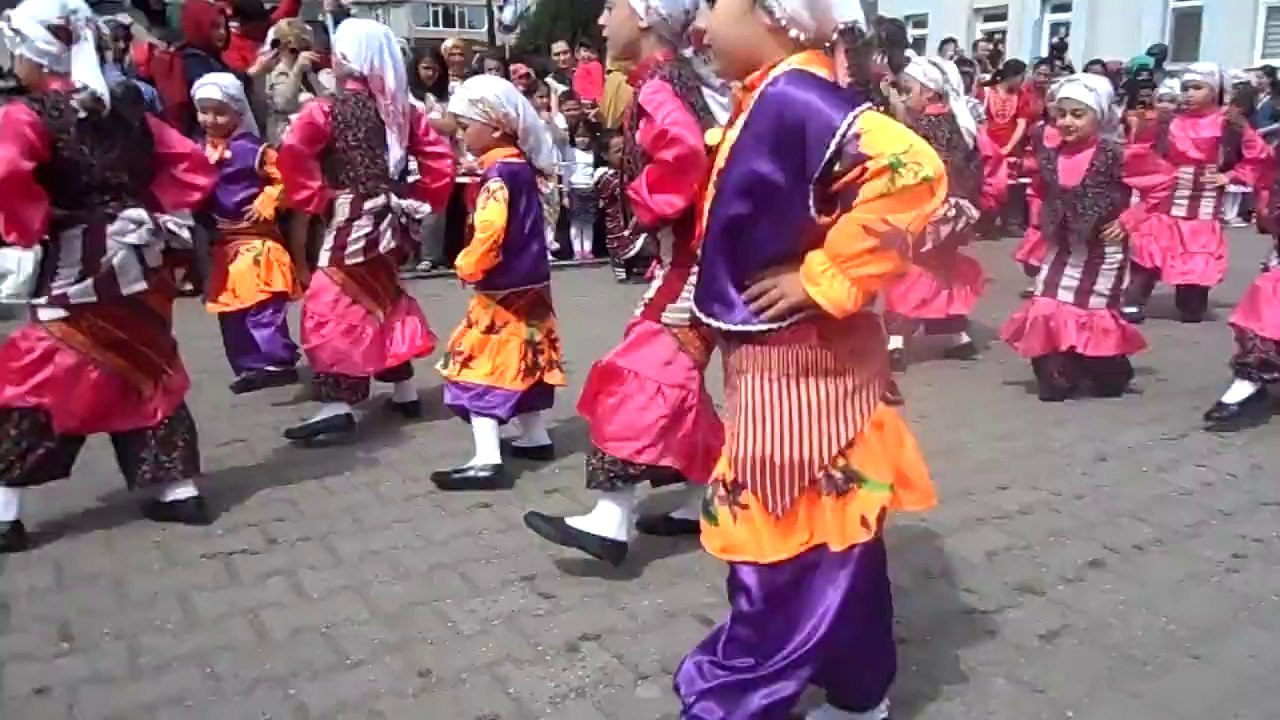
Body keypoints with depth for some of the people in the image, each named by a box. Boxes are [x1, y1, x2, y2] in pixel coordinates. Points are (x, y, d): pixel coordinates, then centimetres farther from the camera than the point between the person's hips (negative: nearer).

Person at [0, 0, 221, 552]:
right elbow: (191, 163, 10)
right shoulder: (125, 109, 8)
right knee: (148, 370, 15)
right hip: (141, 260, 5)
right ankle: (178, 490, 20)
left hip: (73, 269, -5)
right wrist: (162, 212, 10)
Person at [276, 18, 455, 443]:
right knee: (383, 298, 21)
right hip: (390, 219, 7)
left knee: (334, 305, -3)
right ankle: (404, 391, 28)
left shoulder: (327, 110, -11)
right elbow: (439, 157, 5)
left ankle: (338, 407, -9)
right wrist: (421, 200, 11)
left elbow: (292, 153, -24)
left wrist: (315, 197, -12)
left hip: (351, 221, -7)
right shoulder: (400, 109, 5)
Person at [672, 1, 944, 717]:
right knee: (830, 537, 19)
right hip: (783, 358, 10)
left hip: (796, 362, -10)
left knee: (785, 548, 3)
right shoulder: (773, 101, 10)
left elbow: (911, 169, -32)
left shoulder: (796, 98, -19)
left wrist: (824, 281, -26)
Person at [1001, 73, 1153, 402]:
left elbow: (1159, 183, -12)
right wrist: (1041, 221, 6)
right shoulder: (1050, 156, -2)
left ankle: (1110, 374, 27)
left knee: (1094, 313, 4)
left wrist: (1129, 219, -13)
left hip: (1102, 250, -5)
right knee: (1047, 310, 2)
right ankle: (1056, 376, 15)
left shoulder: (1116, 156, -17)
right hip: (1062, 247, 5)